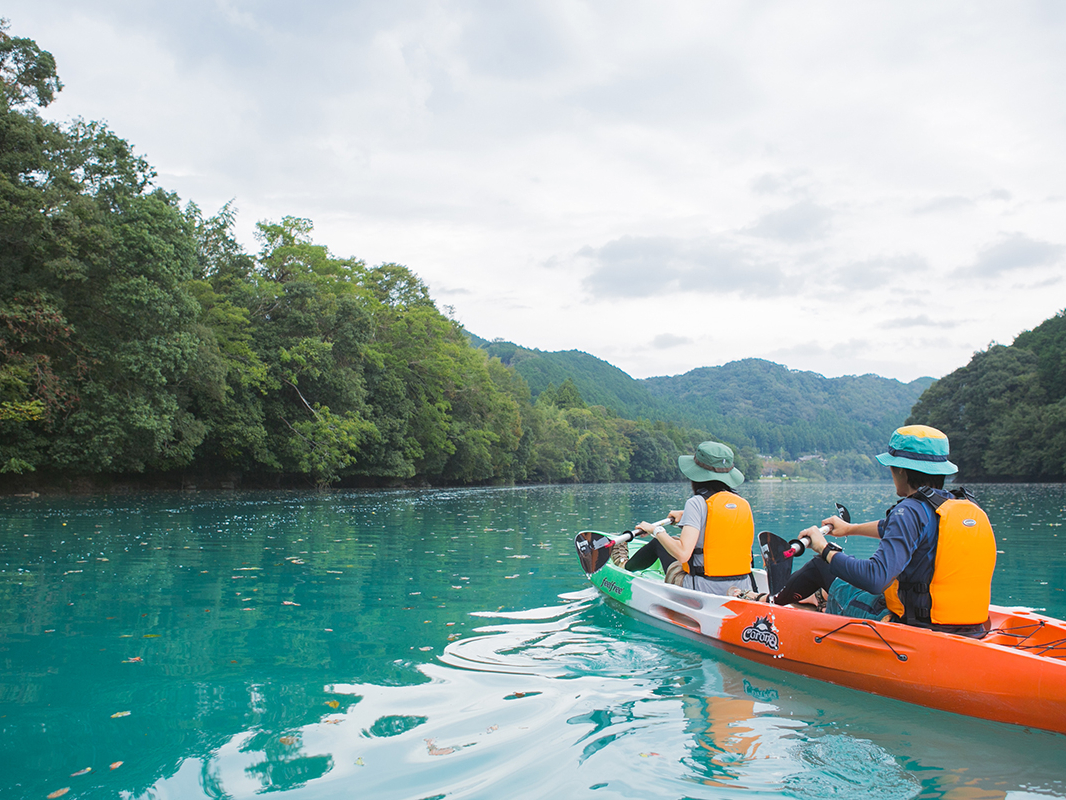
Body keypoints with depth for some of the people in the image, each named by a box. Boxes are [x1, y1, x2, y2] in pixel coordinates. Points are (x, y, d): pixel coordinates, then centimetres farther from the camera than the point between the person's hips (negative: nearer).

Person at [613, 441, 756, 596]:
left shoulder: (697, 503, -16)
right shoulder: (744, 504, 2)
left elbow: (682, 553, -25)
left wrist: (656, 530, -11)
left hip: (703, 589, -5)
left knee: (659, 542, 21)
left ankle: (625, 565, 48)